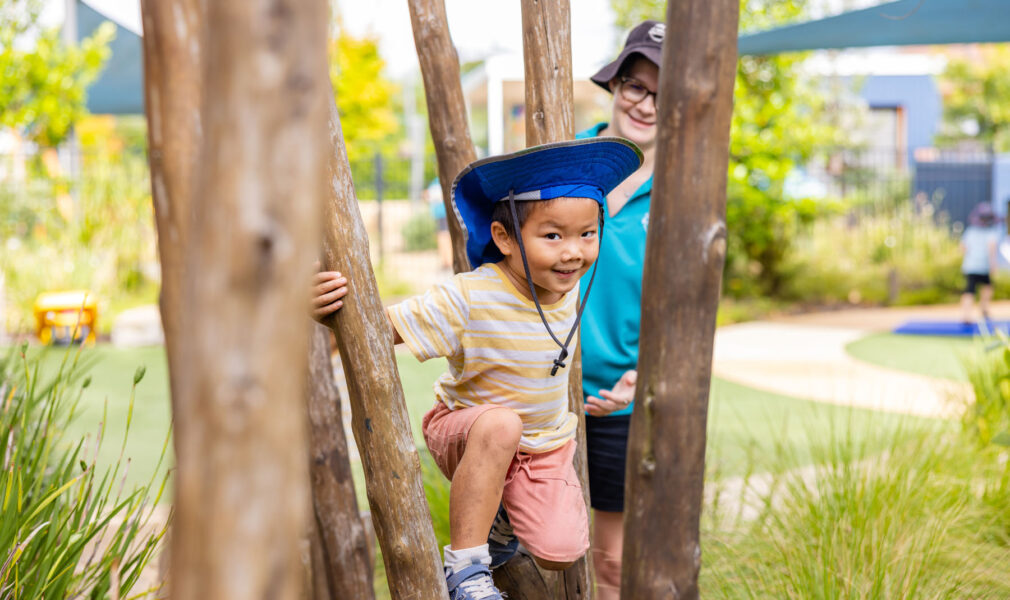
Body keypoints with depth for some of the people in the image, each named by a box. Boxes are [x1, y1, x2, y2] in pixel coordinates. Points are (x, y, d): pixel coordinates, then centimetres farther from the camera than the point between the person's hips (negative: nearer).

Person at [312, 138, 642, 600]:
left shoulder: (568, 289, -9)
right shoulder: (469, 299, -28)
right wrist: (326, 308, -44)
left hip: (545, 446, 5)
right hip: (464, 432, -5)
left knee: (560, 553, -13)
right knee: (500, 424, -41)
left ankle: (503, 520, 23)